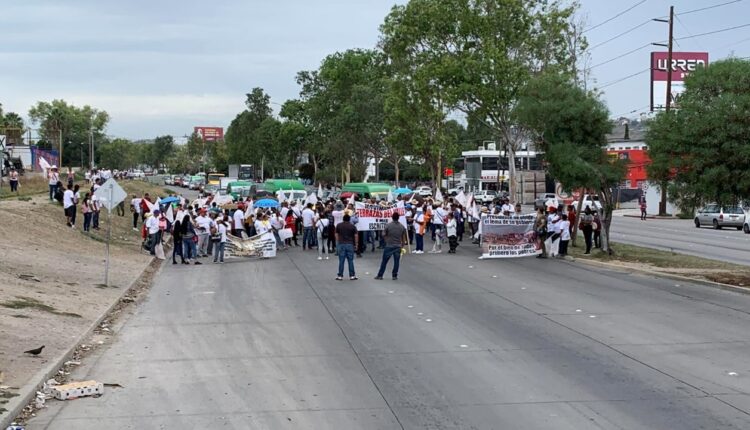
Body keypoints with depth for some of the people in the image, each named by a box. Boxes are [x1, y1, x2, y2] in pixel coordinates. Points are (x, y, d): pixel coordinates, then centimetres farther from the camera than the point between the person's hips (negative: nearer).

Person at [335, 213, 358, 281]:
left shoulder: (339, 226, 4)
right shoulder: (352, 226, 2)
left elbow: (336, 235, 5)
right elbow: (355, 236, 0)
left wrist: (337, 243, 13)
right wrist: (356, 244, 8)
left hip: (341, 244, 0)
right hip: (350, 244, 0)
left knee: (341, 261, 2)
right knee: (350, 261, 4)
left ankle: (340, 276, 4)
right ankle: (352, 275, 5)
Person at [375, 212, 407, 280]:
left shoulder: (388, 225, -8)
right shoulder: (402, 227, 0)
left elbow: (383, 235, -4)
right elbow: (404, 237, 3)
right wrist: (402, 245, 15)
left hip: (389, 246, -2)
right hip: (398, 246, 2)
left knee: (384, 261, 5)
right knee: (396, 261, 8)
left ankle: (380, 275, 10)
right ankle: (394, 276, 9)